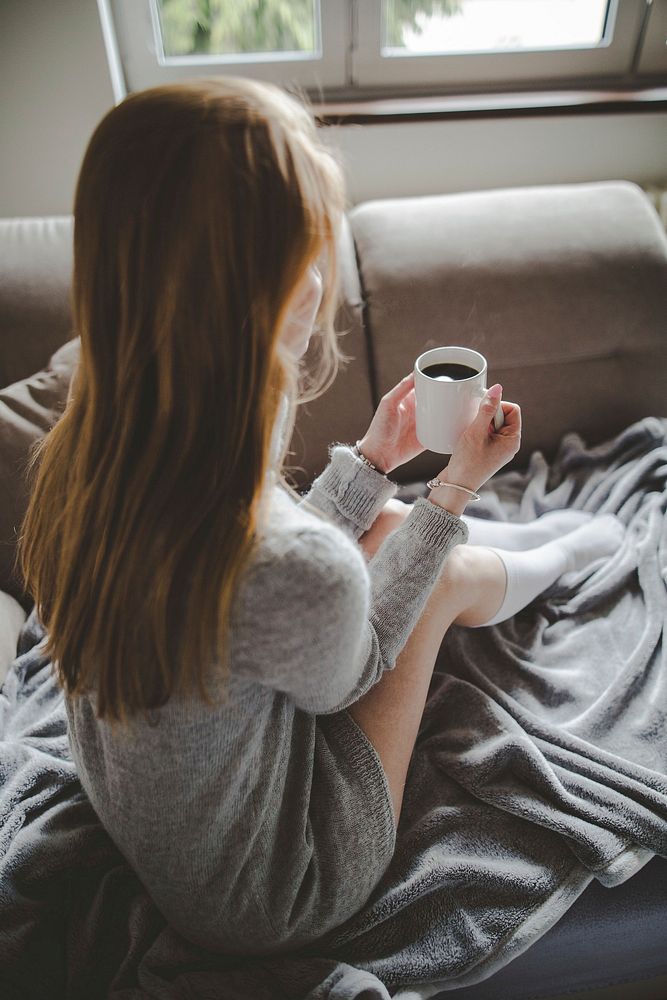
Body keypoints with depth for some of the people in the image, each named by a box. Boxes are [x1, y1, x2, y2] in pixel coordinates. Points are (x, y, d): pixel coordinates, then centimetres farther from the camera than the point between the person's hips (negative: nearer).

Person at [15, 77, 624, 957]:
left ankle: (524, 541, 41)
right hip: (264, 900, -5)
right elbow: (344, 677, -18)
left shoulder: (77, 456, -19)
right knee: (450, 572, 3)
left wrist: (370, 459, -3)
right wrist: (455, 488, -13)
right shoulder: (300, 569, -44)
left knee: (389, 522, 9)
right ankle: (550, 559, 40)